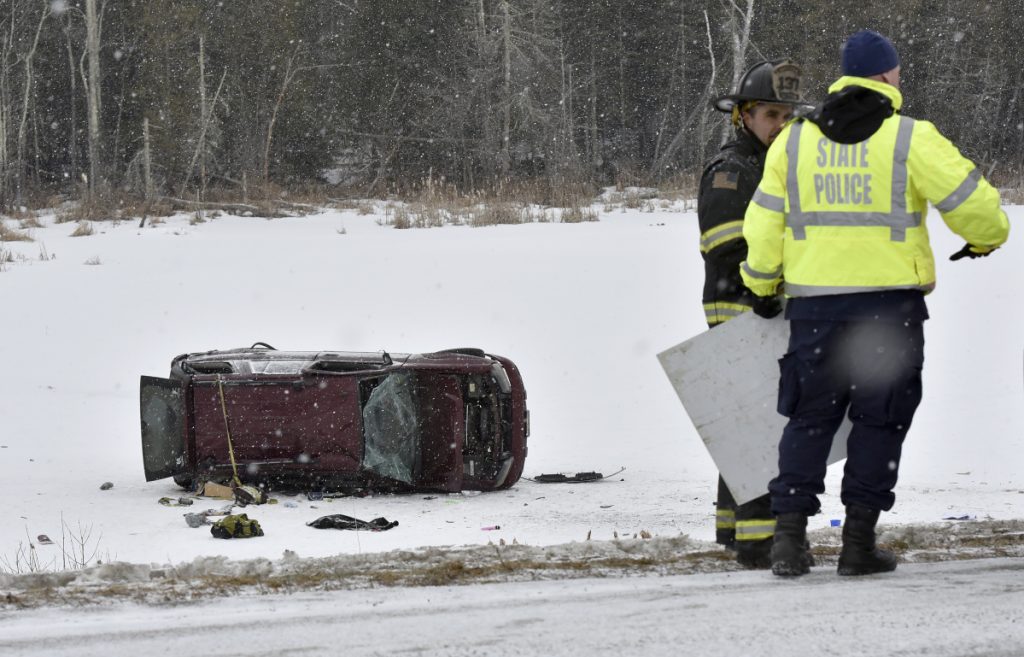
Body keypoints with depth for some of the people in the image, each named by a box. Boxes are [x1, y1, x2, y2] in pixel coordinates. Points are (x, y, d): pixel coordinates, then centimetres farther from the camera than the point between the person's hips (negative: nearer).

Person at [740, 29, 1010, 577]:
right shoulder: (911, 139, -7)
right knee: (880, 421, 7)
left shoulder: (793, 141, 5)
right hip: (889, 301, -3)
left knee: (809, 418, 11)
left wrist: (761, 285, 20)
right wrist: (986, 239, 15)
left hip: (813, 301, 3)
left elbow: (764, 224, 7)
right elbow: (970, 200, -6)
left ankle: (789, 536, 3)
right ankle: (859, 541, 4)